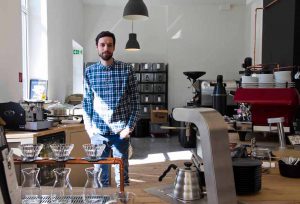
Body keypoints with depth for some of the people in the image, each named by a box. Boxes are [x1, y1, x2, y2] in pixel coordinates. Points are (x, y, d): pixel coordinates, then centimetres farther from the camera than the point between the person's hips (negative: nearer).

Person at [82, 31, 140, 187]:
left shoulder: (127, 70, -2)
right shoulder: (89, 71, 4)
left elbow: (135, 101, -1)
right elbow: (86, 102, 8)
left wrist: (130, 127, -7)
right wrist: (88, 127, 0)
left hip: (120, 131, -1)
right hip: (98, 131, 2)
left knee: (122, 172, 8)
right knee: (100, 171, 12)